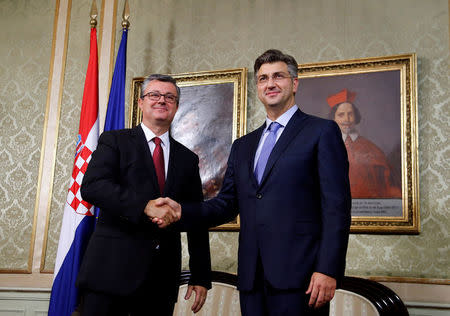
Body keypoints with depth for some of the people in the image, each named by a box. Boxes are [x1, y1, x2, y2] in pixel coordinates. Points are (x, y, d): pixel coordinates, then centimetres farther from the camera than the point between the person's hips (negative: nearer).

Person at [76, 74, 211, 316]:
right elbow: (91, 186, -11)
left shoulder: (188, 159, 15)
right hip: (112, 269, -3)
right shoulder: (114, 141, 6)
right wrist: (145, 206, -24)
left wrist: (201, 277, 7)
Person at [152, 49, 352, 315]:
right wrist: (182, 211, -3)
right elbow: (227, 204, 15)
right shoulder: (243, 146, 20)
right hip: (252, 279, 5)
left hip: (298, 274, -5)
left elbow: (337, 206, -6)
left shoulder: (323, 132, 1)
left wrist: (328, 270, -15)